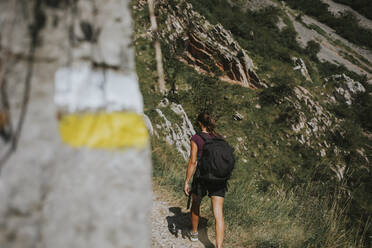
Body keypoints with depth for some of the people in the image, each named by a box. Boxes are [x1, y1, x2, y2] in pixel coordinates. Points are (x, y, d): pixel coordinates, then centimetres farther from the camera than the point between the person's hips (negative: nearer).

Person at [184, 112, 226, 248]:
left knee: (195, 204, 26)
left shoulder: (196, 139, -8)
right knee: (218, 214, -2)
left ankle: (194, 233, 44)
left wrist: (186, 182, -7)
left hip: (202, 177, -2)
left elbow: (192, 162, -12)